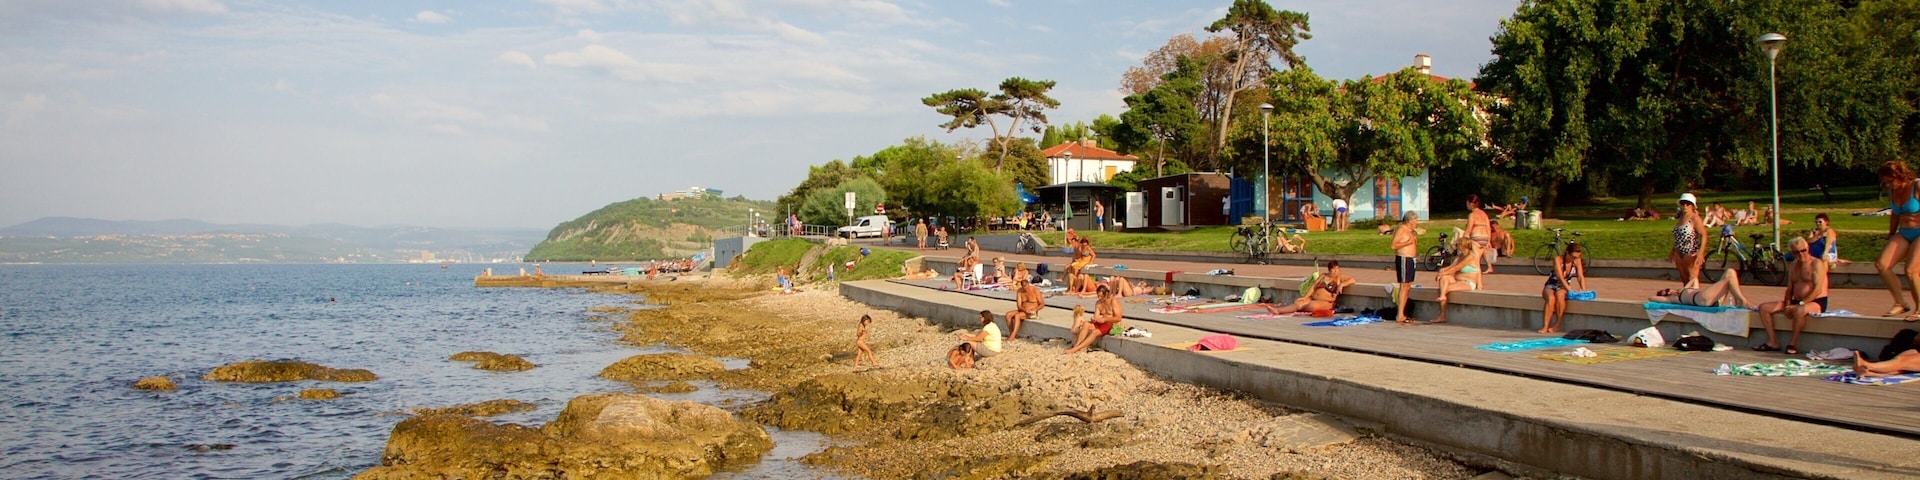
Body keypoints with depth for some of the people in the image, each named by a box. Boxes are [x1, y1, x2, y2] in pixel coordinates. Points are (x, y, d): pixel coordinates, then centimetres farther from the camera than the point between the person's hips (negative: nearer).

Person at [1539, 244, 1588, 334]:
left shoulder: (1577, 261, -3)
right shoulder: (1558, 259, -16)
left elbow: (1581, 277, -7)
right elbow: (1560, 277, -24)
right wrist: (1570, 290, -35)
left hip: (1563, 288, 2)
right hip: (1551, 286, -2)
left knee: (1560, 295, -36)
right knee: (1551, 298, -38)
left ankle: (1557, 325, -26)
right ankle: (1545, 327, -40)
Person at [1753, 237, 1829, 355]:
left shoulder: (1816, 264, -8)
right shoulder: (1793, 266, 15)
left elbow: (1818, 289, -18)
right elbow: (1789, 289, 13)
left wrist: (1800, 304, -24)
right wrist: (1787, 305, -7)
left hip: (1816, 302, -8)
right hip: (1797, 302, 8)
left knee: (1799, 311, -42)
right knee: (1764, 307, -5)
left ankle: (1792, 344, -27)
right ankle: (1772, 342, -10)